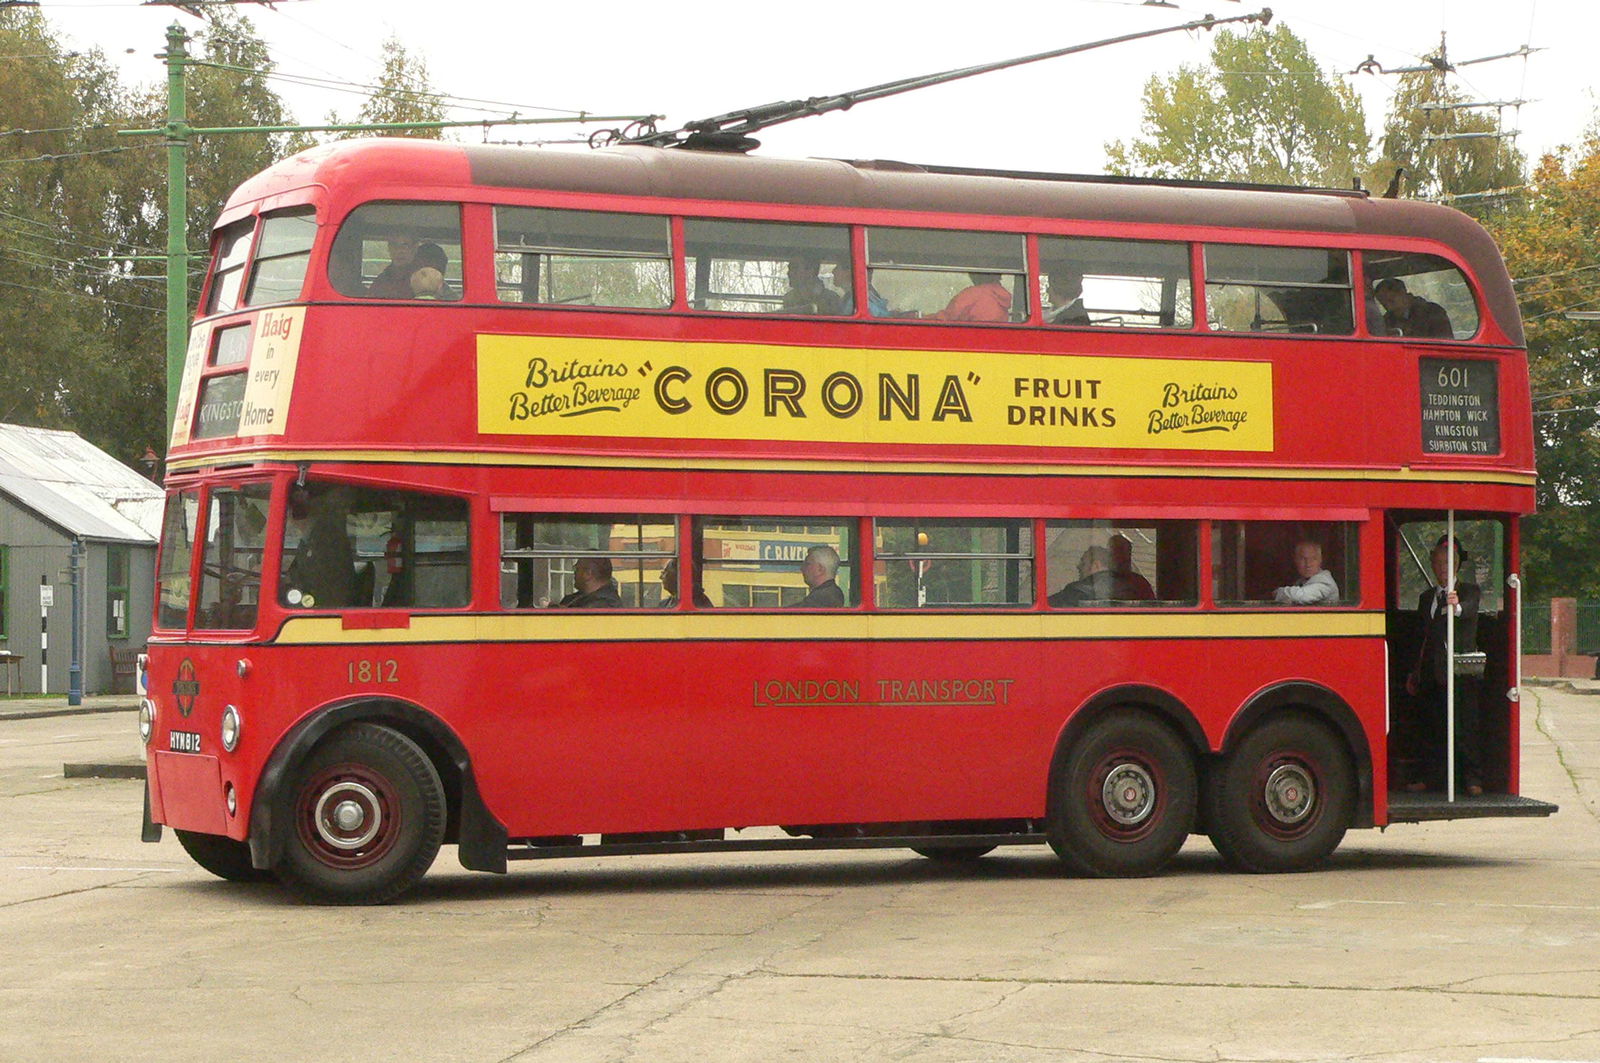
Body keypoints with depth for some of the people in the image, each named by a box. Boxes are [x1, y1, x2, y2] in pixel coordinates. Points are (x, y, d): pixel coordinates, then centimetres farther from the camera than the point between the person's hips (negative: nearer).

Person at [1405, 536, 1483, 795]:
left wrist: (1457, 606, -45)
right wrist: (1414, 674, 20)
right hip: (1431, 672, 5)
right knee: (1432, 727, 6)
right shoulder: (1426, 598, 19)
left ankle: (1472, 780, -5)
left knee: (1465, 725, -8)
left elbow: (1469, 611, -21)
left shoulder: (1469, 591, 4)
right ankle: (1431, 777, 14)